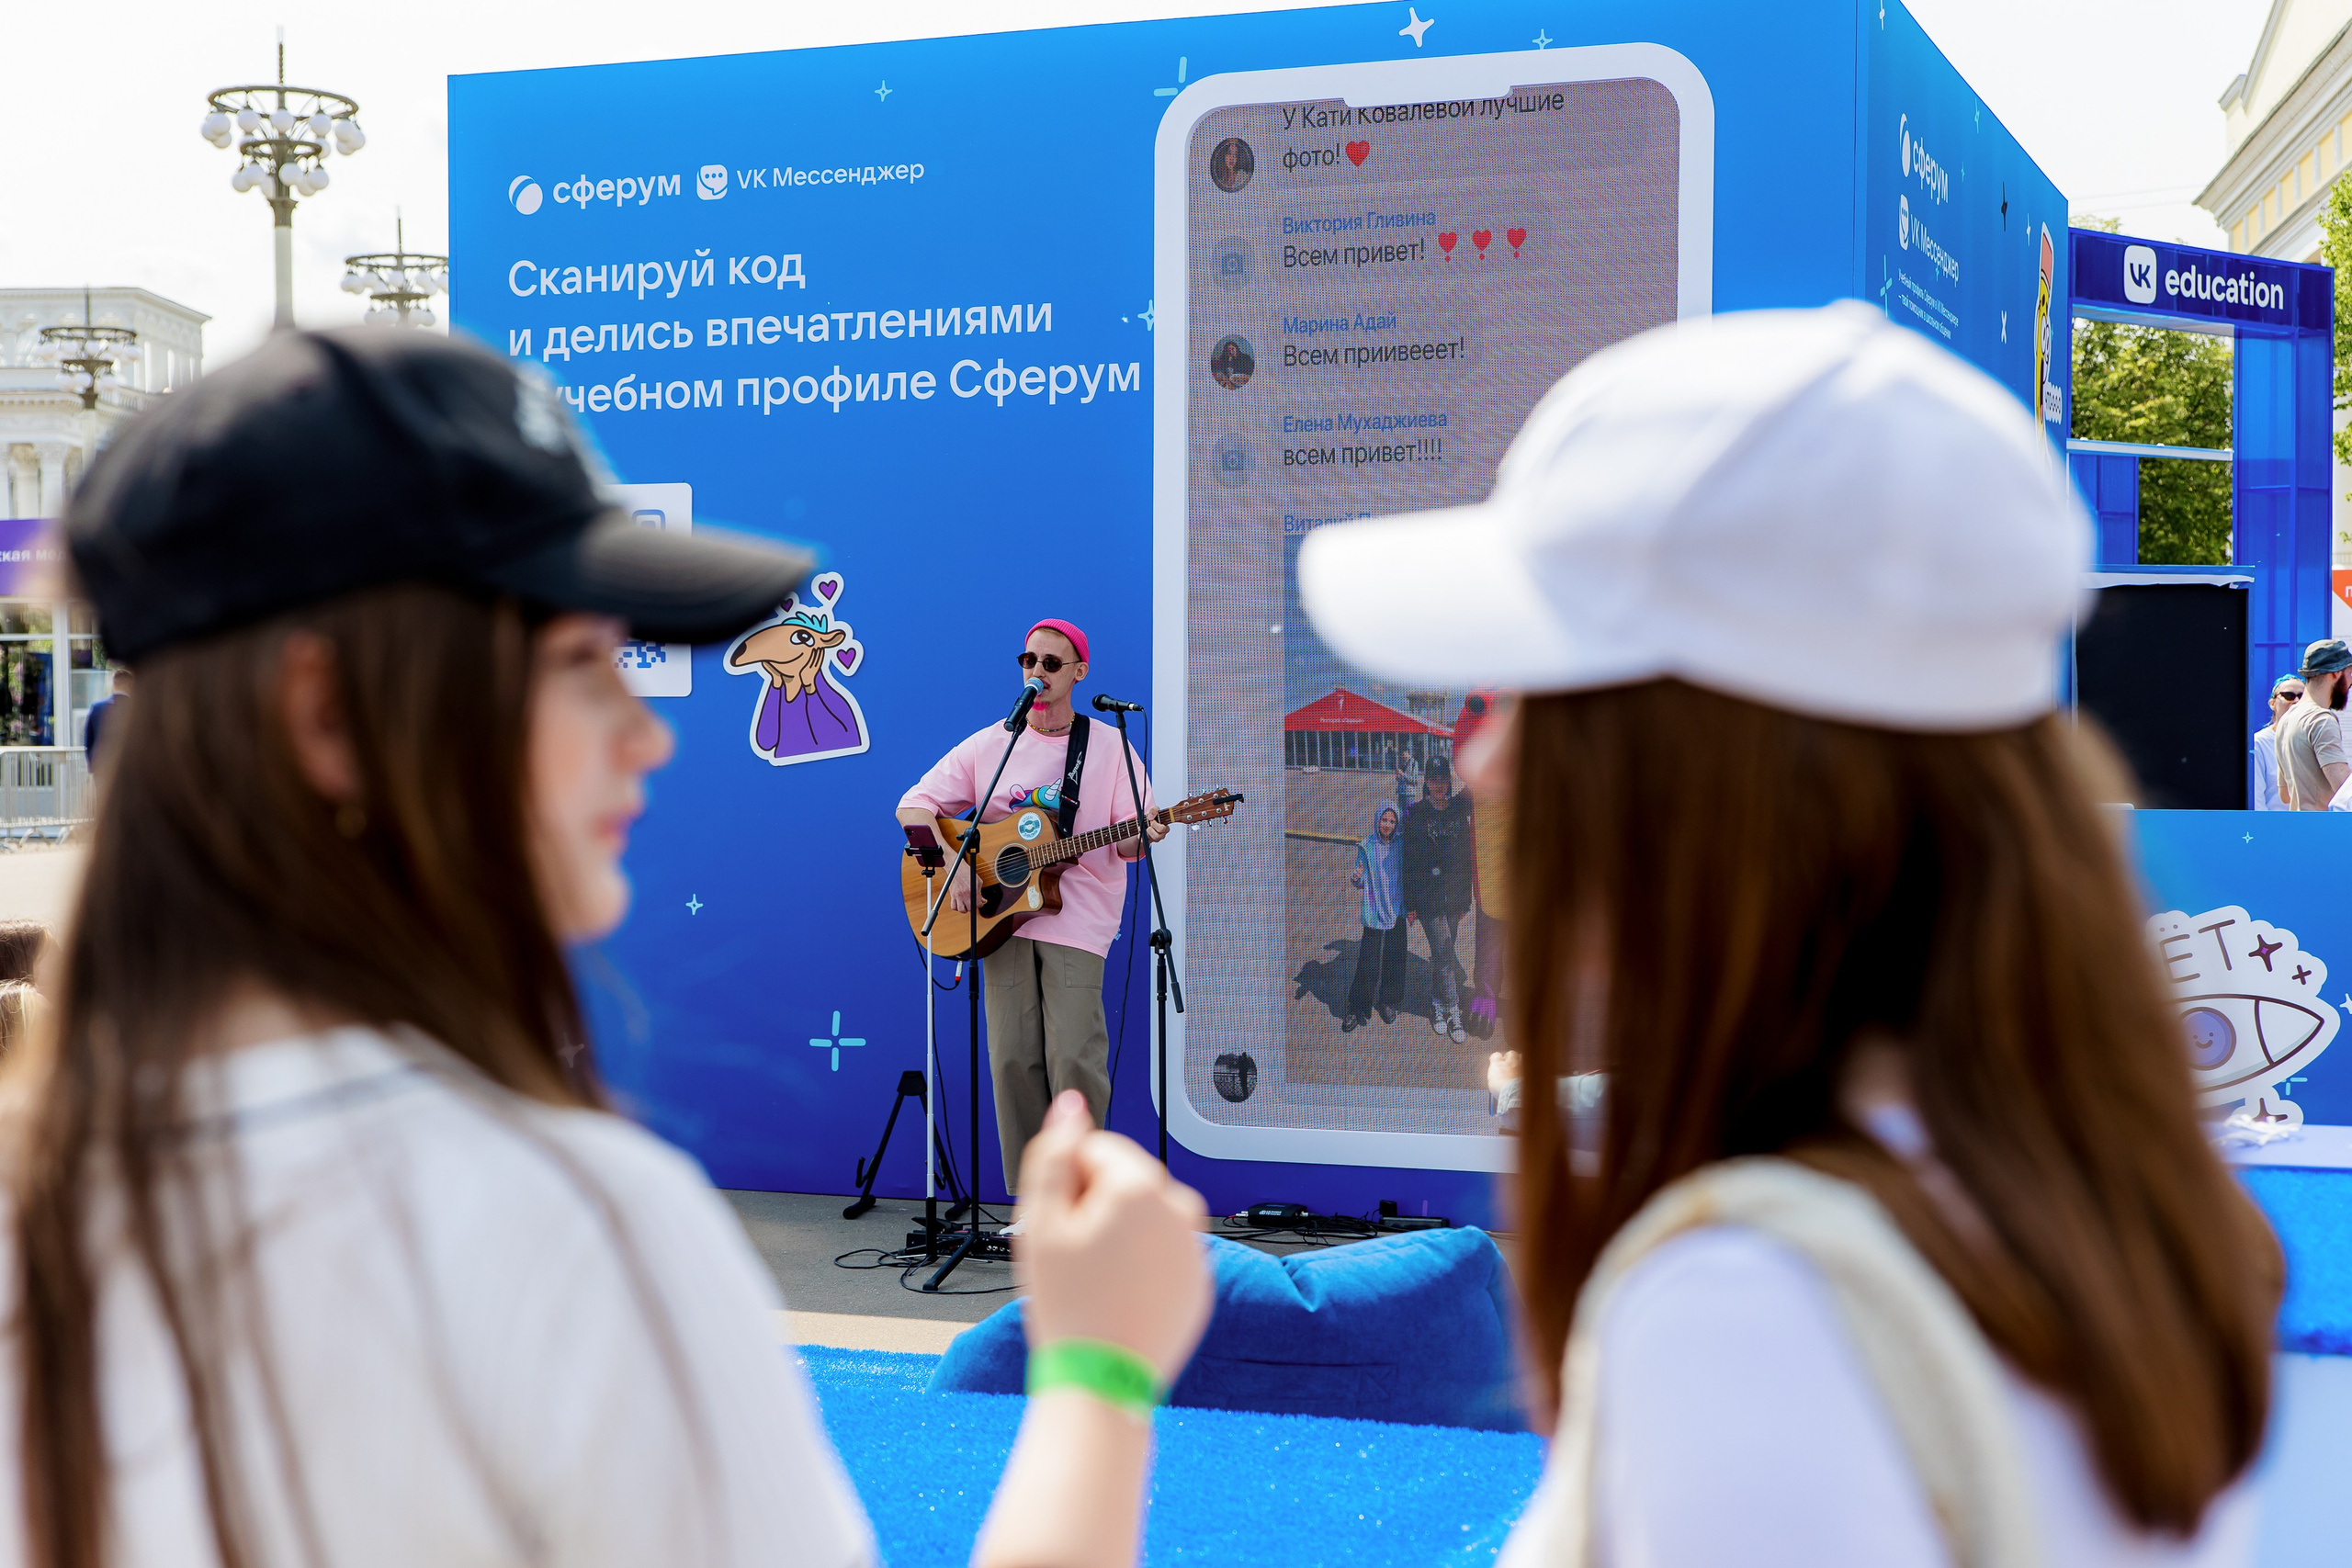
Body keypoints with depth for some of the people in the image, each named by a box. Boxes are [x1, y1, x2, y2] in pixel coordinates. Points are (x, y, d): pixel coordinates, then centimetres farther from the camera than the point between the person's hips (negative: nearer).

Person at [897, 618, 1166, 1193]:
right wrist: (952, 861, -7)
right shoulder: (987, 746, 10)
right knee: (1012, 1061, -2)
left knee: (1075, 1060, -13)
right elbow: (913, 807, 10)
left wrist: (1143, 835, -22)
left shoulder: (1109, 746, 5)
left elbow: (1126, 843, 3)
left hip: (1076, 923, -2)